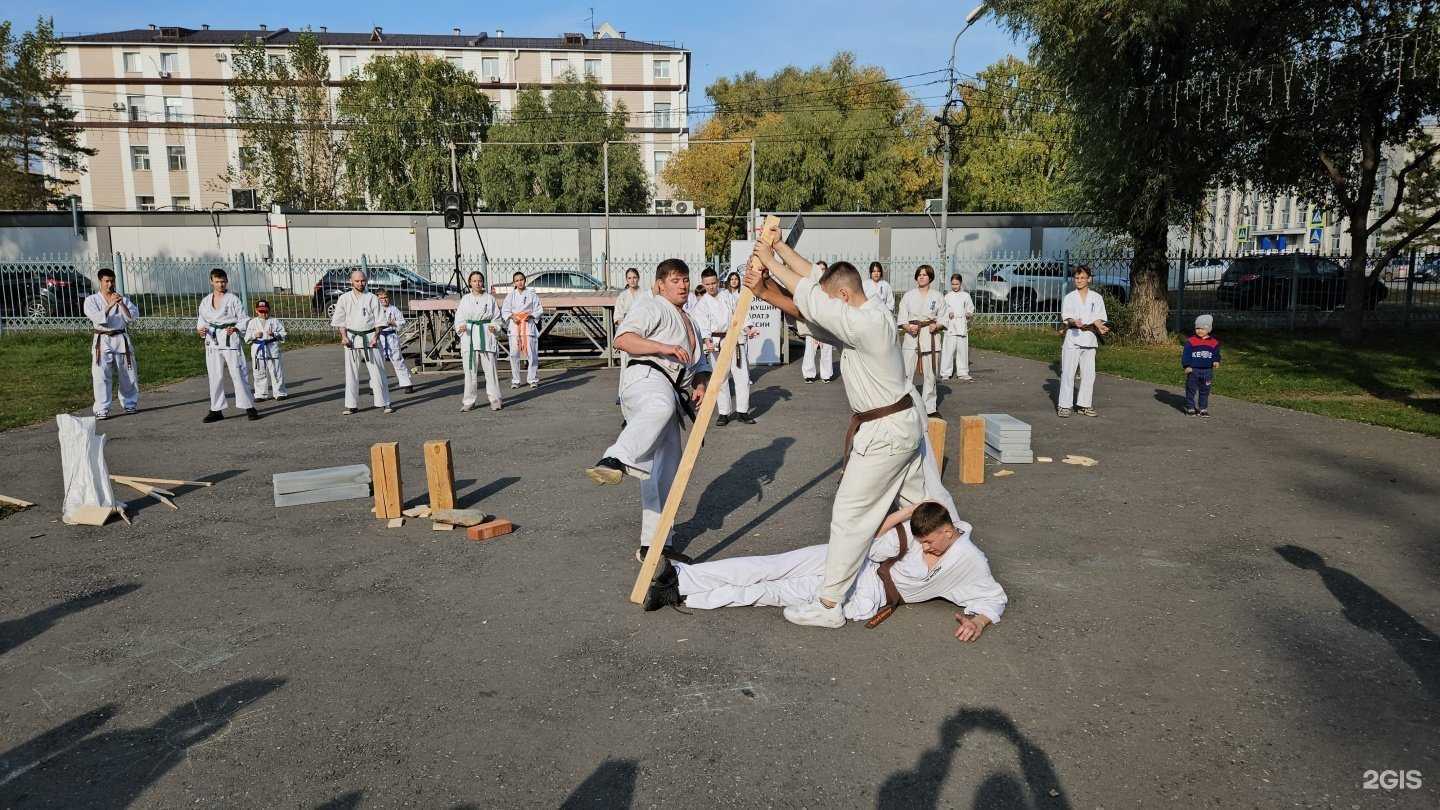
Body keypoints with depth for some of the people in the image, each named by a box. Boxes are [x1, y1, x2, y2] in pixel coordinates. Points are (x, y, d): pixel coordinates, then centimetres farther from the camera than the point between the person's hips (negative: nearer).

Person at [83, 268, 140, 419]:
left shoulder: (122, 299, 11)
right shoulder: (91, 300, 4)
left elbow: (133, 316, -3)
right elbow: (97, 318, -12)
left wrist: (122, 304, -15)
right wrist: (110, 305, -21)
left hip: (121, 339, 3)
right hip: (102, 340, -3)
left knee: (128, 374, 9)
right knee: (101, 376, -9)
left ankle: (130, 404, 25)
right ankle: (102, 409, -6)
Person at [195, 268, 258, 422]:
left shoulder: (233, 299, -1)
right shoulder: (205, 301, 11)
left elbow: (243, 319, -2)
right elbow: (201, 320, 17)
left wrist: (235, 329, -19)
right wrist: (200, 330, -4)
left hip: (230, 340, -4)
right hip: (213, 342, 4)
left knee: (238, 373, -6)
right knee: (215, 376, 7)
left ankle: (249, 407, 1)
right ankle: (216, 410, 15)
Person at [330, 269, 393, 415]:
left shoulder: (372, 298, 3)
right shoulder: (344, 298, 6)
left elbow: (379, 320, 2)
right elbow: (340, 321, 7)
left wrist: (375, 337, -9)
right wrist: (344, 337, -6)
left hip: (370, 338, -1)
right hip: (352, 338, 1)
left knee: (377, 371, -1)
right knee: (351, 373, 3)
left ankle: (384, 403, 6)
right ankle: (351, 405, 11)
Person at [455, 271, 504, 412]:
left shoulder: (490, 298, 7)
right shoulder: (465, 299, 10)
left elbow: (497, 318, 8)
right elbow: (459, 317, 10)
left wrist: (494, 327, -11)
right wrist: (460, 326, -11)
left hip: (486, 335, -1)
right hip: (469, 336, 1)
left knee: (490, 368, -5)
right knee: (470, 369, 2)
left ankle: (494, 400, 2)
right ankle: (469, 402, 9)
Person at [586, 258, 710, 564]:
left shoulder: (692, 324, 34)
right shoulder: (651, 306, 8)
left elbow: (701, 365, 35)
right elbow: (623, 339, -7)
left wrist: (701, 385, 12)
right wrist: (664, 347, -18)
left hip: (672, 393, 8)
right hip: (647, 376, -8)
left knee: (664, 471, 4)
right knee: (659, 406, -44)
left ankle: (654, 545, 10)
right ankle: (615, 461, -68)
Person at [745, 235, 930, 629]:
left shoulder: (866, 323, -24)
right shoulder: (864, 317, 5)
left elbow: (811, 300, -23)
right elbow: (808, 294, 7)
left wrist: (771, 260, -12)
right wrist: (780, 245, 5)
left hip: (885, 432, -10)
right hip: (906, 421, 10)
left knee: (849, 513, -5)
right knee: (920, 503, 23)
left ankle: (828, 605, 2)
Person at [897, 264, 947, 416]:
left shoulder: (938, 296, 7)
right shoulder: (908, 295, 6)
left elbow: (942, 318, 9)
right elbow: (902, 318, 5)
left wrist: (936, 325, -12)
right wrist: (908, 327, -14)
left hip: (930, 336, 1)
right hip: (912, 336, 0)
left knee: (930, 374, 4)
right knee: (907, 372, -5)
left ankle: (930, 407, 16)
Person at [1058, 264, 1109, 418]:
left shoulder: (1096, 297, 10)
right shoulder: (1069, 297, 5)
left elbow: (1098, 318, 3)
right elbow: (1066, 317, -4)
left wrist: (1100, 327, -19)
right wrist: (1075, 322, -26)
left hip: (1090, 338, 2)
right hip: (1073, 337, -2)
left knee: (1088, 374, 5)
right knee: (1068, 372, -5)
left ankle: (1084, 405, 13)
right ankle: (1064, 405, -2)